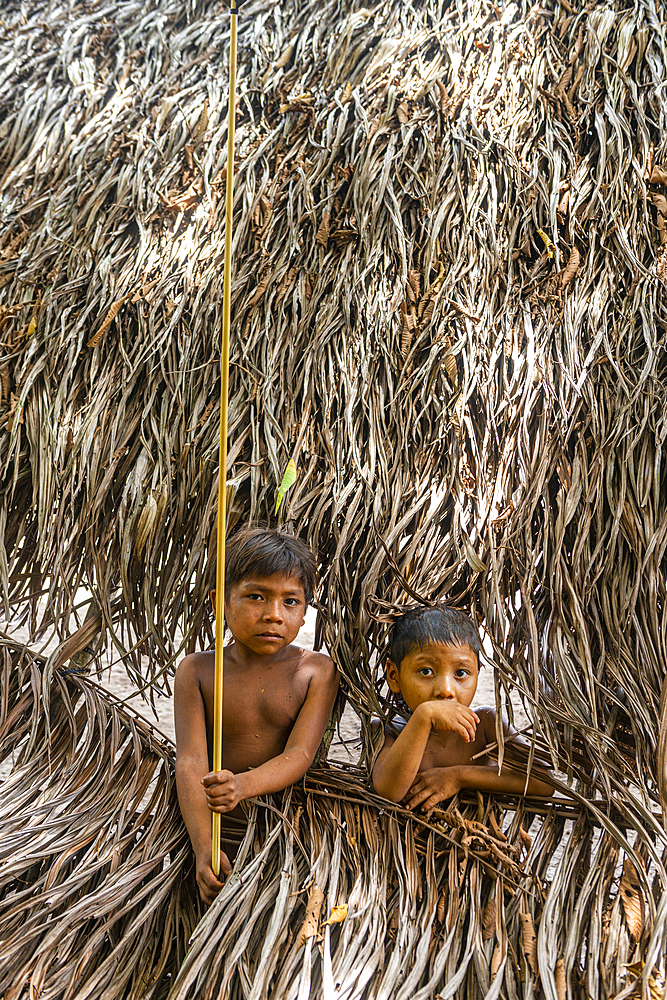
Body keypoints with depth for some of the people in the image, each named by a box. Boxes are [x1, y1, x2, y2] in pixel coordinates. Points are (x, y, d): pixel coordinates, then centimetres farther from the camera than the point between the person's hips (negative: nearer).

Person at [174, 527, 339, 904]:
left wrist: (244, 785, -33)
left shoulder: (316, 671, -2)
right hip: (224, 829, 1)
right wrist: (203, 847, -24)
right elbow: (192, 761, -10)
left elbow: (299, 755, -12)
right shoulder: (197, 671, 0)